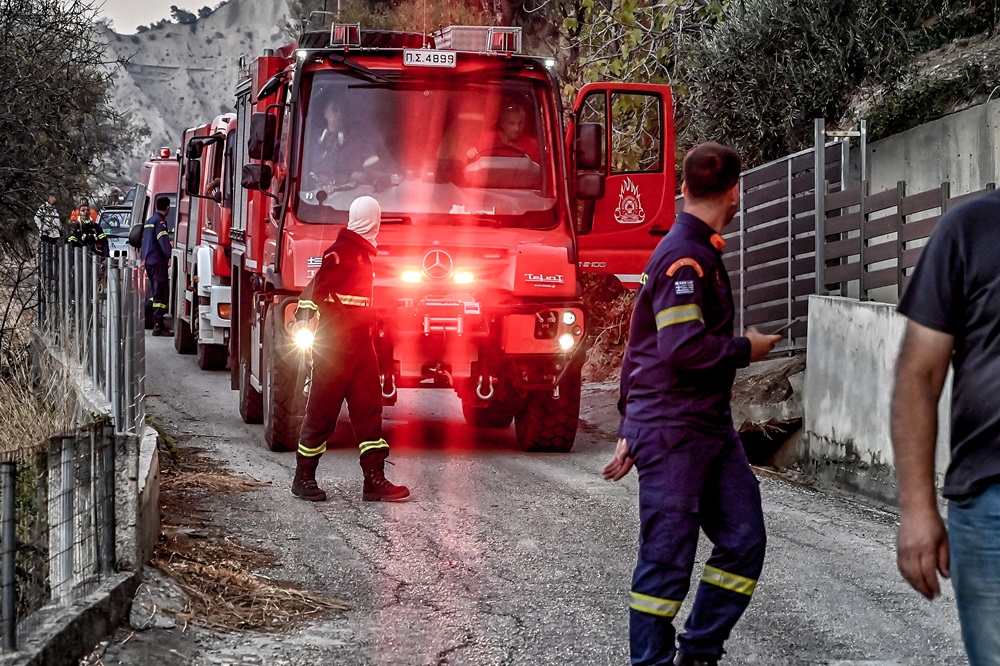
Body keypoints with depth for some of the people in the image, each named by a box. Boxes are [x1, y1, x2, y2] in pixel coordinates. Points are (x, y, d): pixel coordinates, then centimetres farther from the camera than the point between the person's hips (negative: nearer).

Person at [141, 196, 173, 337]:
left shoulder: (149, 221, 19)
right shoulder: (160, 221, -11)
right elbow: (163, 240, -22)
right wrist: (169, 256, -27)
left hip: (148, 260, 10)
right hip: (158, 261, -10)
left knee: (157, 292, 18)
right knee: (161, 292, -11)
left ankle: (158, 324, 22)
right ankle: (158, 325, -17)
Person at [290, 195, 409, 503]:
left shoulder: (362, 252, 16)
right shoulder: (341, 252, -14)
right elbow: (317, 287, -25)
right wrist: (305, 318, -37)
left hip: (360, 344, 9)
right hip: (334, 346, -9)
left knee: (369, 410, 5)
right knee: (322, 412, -1)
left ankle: (374, 480, 4)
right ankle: (304, 478, 8)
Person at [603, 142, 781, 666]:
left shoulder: (699, 254, 18)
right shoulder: (685, 258, -14)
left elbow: (643, 347, 23)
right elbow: (682, 348, -26)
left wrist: (631, 430, 24)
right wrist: (746, 349, -9)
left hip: (710, 427, 10)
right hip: (672, 433, -10)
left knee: (744, 541, 6)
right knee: (666, 560, -4)